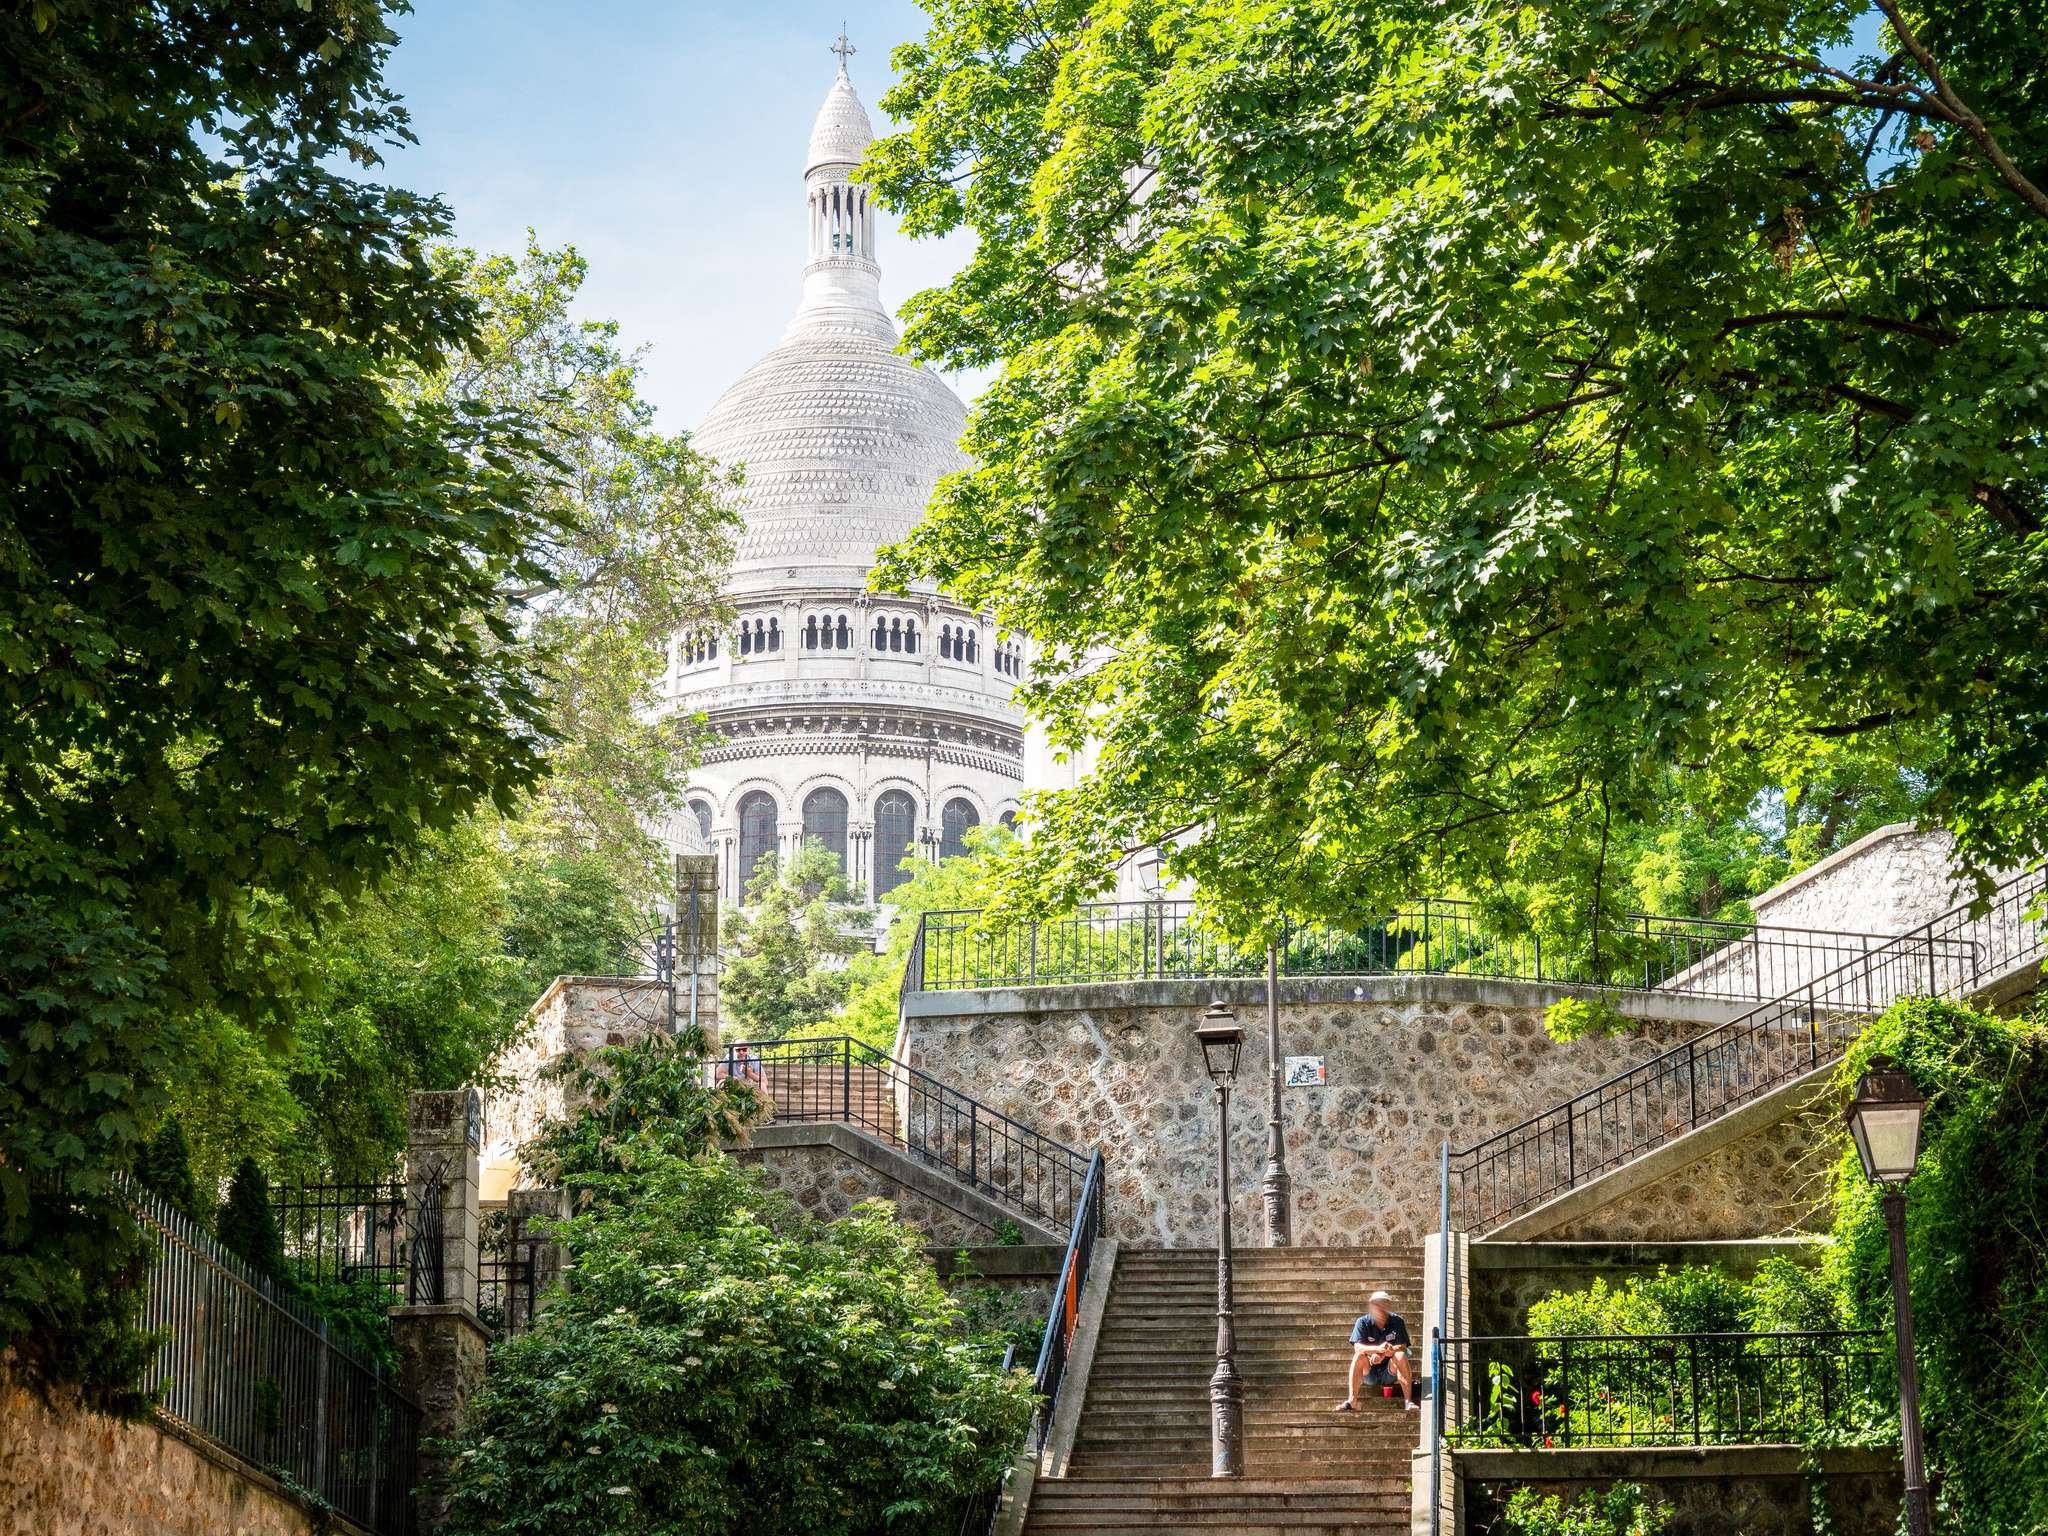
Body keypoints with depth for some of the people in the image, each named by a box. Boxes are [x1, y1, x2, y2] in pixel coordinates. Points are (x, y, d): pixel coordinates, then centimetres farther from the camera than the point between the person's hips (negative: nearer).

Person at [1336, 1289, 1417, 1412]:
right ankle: (1352, 1400, -32)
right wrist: (1377, 1349, -40)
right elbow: (1357, 1347, -20)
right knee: (1359, 1355, -29)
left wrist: (1382, 1354, -33)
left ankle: (1408, 1400, -33)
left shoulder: (1397, 1321, -5)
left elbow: (1402, 1347, -15)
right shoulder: (1363, 1323, -6)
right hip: (1369, 1374, 0)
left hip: (1390, 1374, 0)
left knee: (1400, 1355, -29)